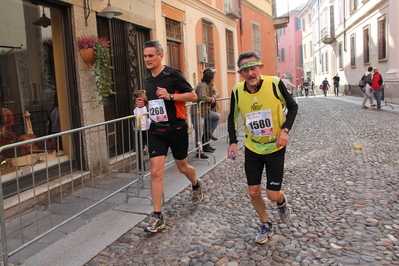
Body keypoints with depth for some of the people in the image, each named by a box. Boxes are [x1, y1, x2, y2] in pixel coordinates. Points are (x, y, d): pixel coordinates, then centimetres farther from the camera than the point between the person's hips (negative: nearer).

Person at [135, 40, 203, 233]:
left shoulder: (173, 74, -11)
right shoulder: (147, 79, 9)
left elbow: (193, 96, -11)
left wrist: (170, 96, -23)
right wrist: (143, 103, 3)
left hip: (176, 128, -4)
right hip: (156, 130, 5)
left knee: (183, 167, 13)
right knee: (156, 171, -5)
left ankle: (196, 185, 49)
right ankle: (157, 217, 3)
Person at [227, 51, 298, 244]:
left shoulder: (275, 84, -18)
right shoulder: (237, 91, -12)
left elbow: (292, 107, -4)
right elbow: (232, 117, 4)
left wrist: (285, 129, -19)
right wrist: (233, 142, -8)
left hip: (275, 147, -2)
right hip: (252, 148, 3)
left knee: (273, 195, -1)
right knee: (254, 192, 5)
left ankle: (282, 201, 38)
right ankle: (266, 225, 31)